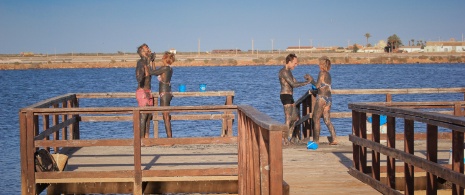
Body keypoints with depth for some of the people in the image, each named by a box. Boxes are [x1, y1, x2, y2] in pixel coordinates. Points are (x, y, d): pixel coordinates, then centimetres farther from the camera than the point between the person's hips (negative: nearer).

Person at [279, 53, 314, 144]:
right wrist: (307, 82, -17)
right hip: (285, 96, -11)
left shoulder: (288, 71, 18)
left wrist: (306, 79, 1)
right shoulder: (284, 72, -16)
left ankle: (290, 137, 27)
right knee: (288, 119, -9)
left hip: (289, 97, 11)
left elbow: (295, 82, 16)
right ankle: (285, 140, -5)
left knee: (295, 118, 17)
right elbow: (294, 84, -21)